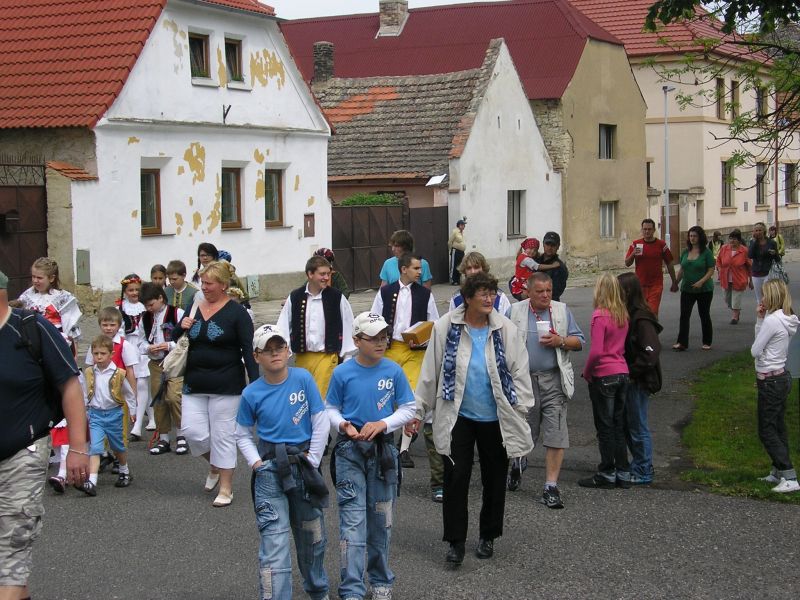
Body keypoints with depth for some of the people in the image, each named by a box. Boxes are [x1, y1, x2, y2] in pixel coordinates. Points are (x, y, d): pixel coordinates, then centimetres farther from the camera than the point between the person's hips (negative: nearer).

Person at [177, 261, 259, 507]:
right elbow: (174, 341, 14)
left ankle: (226, 489, 12)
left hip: (226, 385, -5)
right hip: (194, 385, 5)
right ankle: (215, 465, 28)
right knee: (192, 431, -1)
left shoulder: (236, 313, -6)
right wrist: (181, 328, -8)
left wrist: (255, 384, -16)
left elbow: (248, 351, -8)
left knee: (223, 435, 0)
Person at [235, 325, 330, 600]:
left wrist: (312, 460, -6)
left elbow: (321, 422, -3)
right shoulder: (252, 394, -6)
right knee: (274, 541, -8)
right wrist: (257, 463, -6)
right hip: (270, 471, -1)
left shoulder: (303, 378, -7)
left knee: (312, 536, 17)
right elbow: (242, 435, 7)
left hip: (304, 465, 2)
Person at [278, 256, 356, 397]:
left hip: (326, 357, -2)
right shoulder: (294, 298, -1)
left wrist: (347, 354, 3)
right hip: (302, 357, 2)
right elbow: (283, 327, 3)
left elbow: (347, 325, 2)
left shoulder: (336, 297, -4)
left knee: (322, 395, -12)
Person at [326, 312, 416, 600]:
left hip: (383, 449, 2)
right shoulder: (342, 373, -6)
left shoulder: (393, 371, -4)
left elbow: (408, 409, 1)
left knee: (381, 517, 12)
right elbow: (330, 409, 4)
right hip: (350, 449, -2)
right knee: (353, 519, -7)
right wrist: (343, 425, -15)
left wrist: (383, 424, -14)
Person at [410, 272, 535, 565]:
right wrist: (417, 411, 1)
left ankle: (488, 536, 28)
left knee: (494, 480, 11)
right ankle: (456, 541, 8)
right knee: (456, 479, -2)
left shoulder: (505, 329, -4)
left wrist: (521, 410, -4)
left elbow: (519, 371, 1)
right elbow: (430, 371, 0)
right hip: (458, 417, -1)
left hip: (495, 418, 1)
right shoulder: (446, 327, -6)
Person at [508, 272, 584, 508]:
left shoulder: (562, 311, 6)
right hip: (524, 380, 0)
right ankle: (518, 463, 44)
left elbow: (579, 341, 8)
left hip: (554, 380, 0)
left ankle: (551, 486, 0)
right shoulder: (516, 311, 3)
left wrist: (560, 341, -12)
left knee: (556, 434, -5)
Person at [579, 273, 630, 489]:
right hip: (622, 372, 7)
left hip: (604, 376, -7)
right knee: (619, 426, 14)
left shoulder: (600, 315, -17)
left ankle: (607, 475, 11)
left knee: (605, 428, 3)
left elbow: (596, 351, -21)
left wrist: (587, 372, -6)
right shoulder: (623, 314, 4)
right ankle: (623, 474, 19)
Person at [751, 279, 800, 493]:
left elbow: (755, 350, -16)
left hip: (770, 381, -9)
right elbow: (763, 342, 12)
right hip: (781, 377, 9)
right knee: (777, 427, 15)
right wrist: (760, 319, 2)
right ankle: (779, 472, 22)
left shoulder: (772, 320, -21)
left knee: (767, 431, -4)